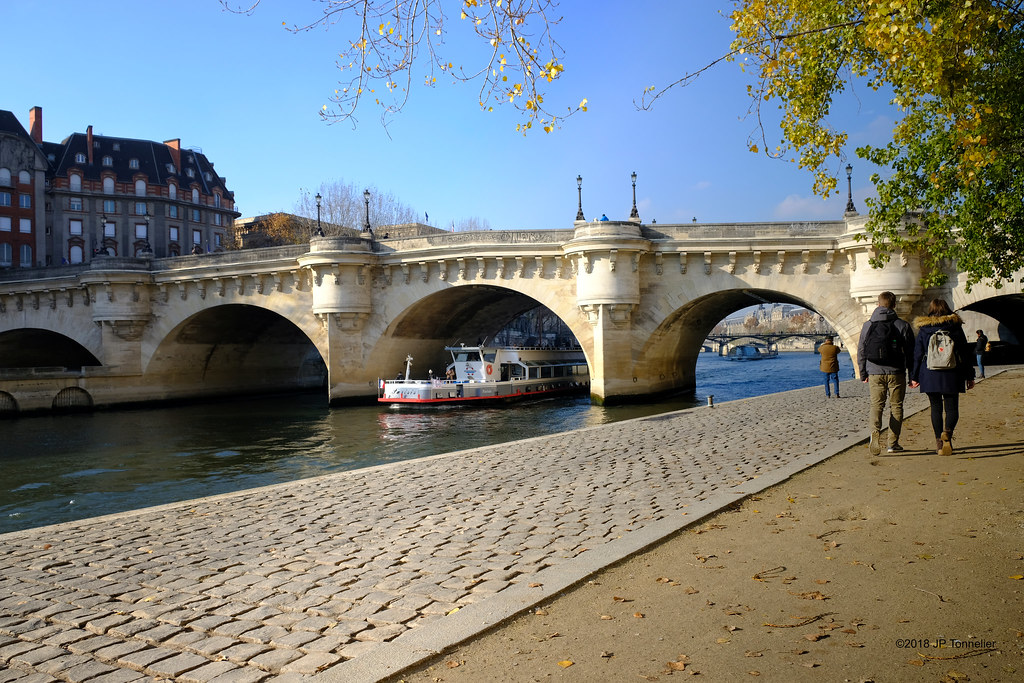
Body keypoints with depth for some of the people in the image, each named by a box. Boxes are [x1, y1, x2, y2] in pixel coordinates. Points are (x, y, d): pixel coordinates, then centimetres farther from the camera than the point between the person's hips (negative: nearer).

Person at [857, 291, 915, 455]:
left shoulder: (867, 325, 4)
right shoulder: (902, 325, -1)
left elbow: (861, 351, 6)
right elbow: (910, 351, -1)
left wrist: (863, 374, 14)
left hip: (875, 373, 1)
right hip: (896, 373, -1)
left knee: (876, 405, 6)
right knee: (896, 406, 9)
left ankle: (875, 432, -21)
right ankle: (893, 443, 11)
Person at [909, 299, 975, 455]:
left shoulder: (923, 330, 1)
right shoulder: (956, 328, 2)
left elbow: (917, 355, 3)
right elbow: (965, 354, 5)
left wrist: (914, 377, 10)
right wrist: (969, 376, 11)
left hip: (930, 375, 0)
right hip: (952, 376, 0)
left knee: (936, 408, 9)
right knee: (952, 408, 4)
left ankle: (939, 441, 7)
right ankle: (948, 432, -23)